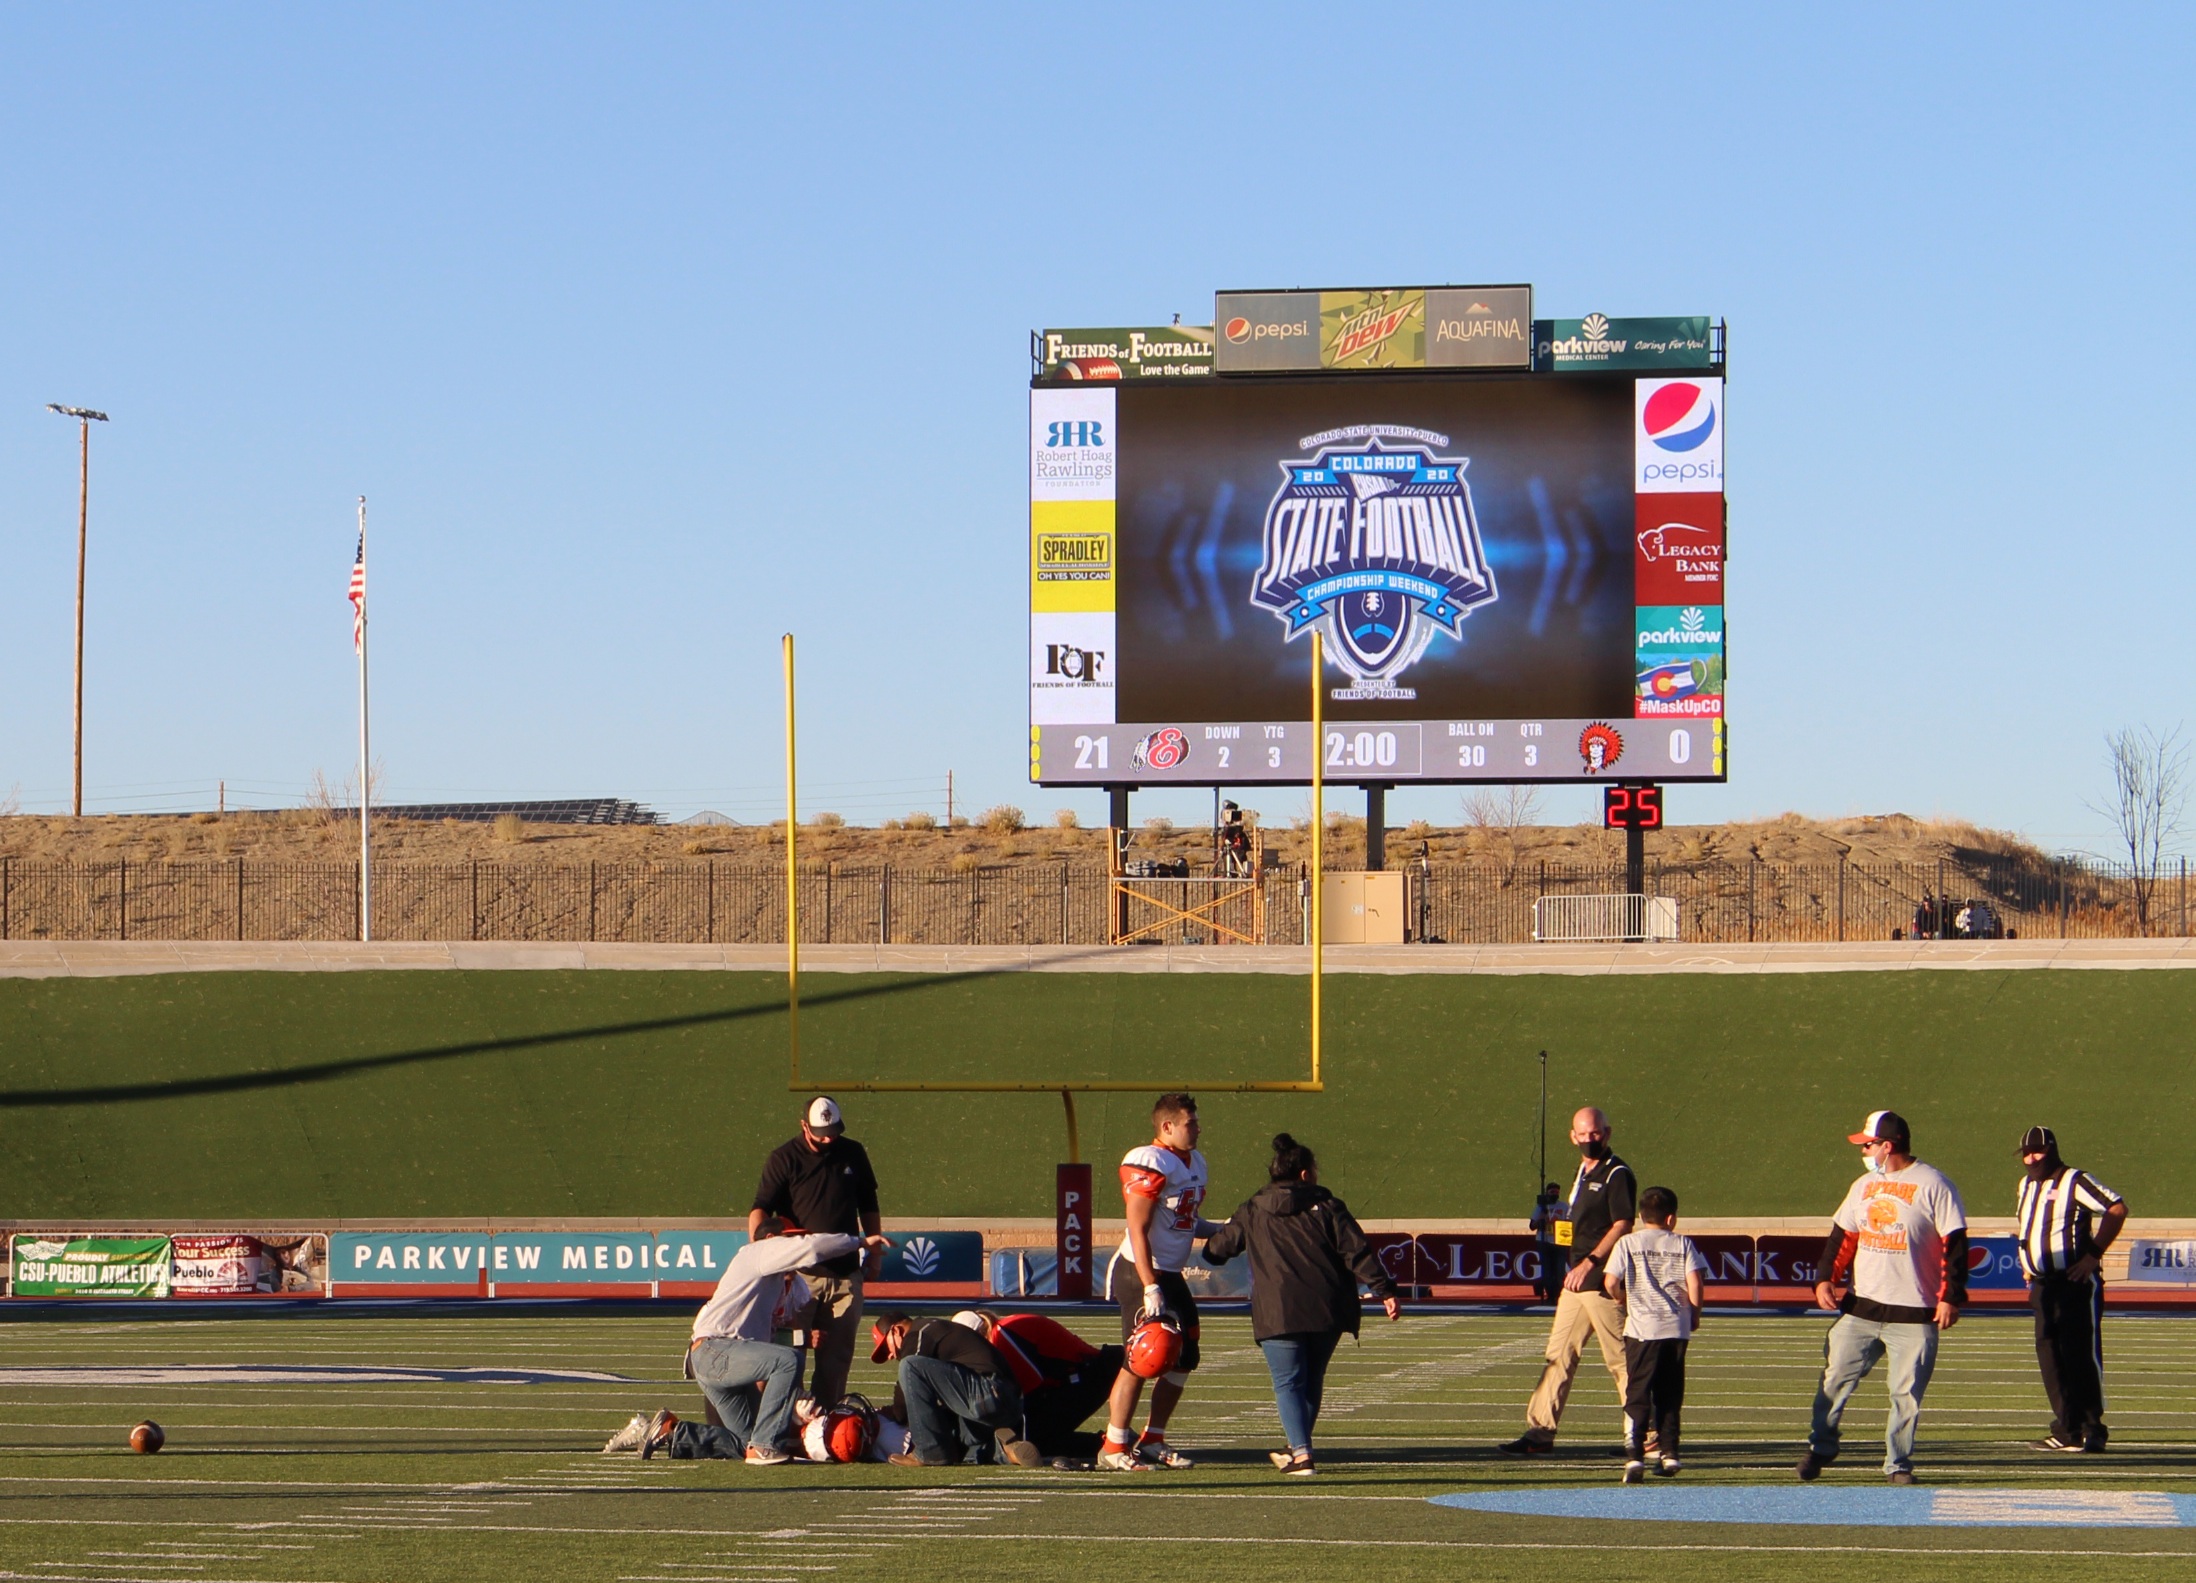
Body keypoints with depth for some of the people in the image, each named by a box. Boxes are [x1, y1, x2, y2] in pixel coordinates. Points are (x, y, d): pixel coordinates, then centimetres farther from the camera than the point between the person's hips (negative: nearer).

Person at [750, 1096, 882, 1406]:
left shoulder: (853, 1154, 9)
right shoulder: (784, 1158, -3)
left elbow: (868, 1206, 21)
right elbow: (761, 1208, -11)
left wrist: (874, 1250, 15)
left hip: (846, 1274, 4)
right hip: (800, 1273, -4)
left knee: (838, 1356, 6)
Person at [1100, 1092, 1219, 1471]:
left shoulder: (1195, 1162, 14)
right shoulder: (1150, 1163, -16)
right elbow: (1138, 1230, -19)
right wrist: (1150, 1288, -23)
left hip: (1171, 1273, 9)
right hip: (1140, 1271, -9)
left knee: (1185, 1358, 10)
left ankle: (1152, 1442, 20)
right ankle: (1114, 1449, -4)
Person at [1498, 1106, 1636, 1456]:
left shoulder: (1617, 1174, -9)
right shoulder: (1583, 1173, 19)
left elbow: (1622, 1225, -18)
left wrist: (1589, 1263, -23)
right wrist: (1573, 1272, 19)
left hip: (1604, 1282, -9)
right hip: (1577, 1280, 9)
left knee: (1620, 1359, -5)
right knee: (1559, 1355, 6)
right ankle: (1540, 1432, 6)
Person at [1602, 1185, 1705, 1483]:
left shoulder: (1627, 1243, 2)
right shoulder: (1683, 1244, 6)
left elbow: (1610, 1282, -6)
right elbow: (1695, 1282, -2)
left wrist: (1621, 1299, 15)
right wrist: (1694, 1314, 13)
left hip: (1642, 1327, -2)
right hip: (1677, 1327, 2)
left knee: (1638, 1394, -2)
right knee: (1669, 1394, 14)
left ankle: (1634, 1456, -14)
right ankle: (1668, 1452, 12)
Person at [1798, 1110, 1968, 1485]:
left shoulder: (1933, 1185, -6)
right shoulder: (1864, 1185, 13)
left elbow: (1955, 1245, -8)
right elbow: (1842, 1237, 18)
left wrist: (1950, 1297, -15)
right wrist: (1825, 1278, 4)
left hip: (1914, 1314, -5)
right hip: (1860, 1308, 5)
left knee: (1907, 1393, -1)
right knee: (1835, 1378, 3)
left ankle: (1898, 1464, 9)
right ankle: (1820, 1447, 16)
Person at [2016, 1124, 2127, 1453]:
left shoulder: (2075, 1182, -9)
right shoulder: (2027, 1185, 16)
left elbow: (2117, 1208, -15)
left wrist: (2093, 1254, -16)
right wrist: (2027, 1262, 17)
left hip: (2077, 1282, -8)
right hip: (2043, 1284, 8)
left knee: (2081, 1354, -7)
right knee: (2049, 1353, 6)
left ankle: (2092, 1429, -1)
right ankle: (2068, 1430, 12)